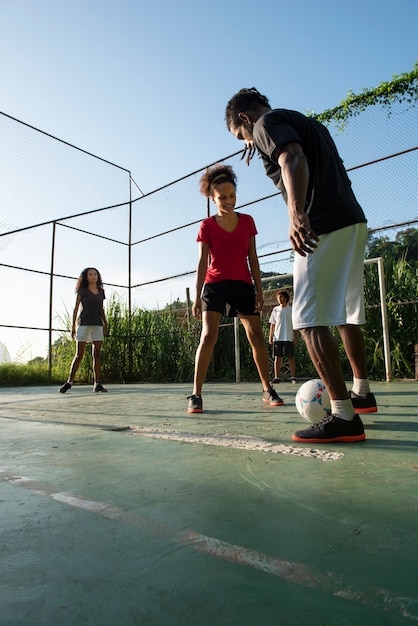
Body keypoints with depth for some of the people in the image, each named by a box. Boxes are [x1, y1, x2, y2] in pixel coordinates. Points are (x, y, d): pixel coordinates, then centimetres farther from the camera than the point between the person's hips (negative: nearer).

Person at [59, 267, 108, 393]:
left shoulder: (101, 291, 13)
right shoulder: (82, 291, 3)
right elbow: (76, 308, 3)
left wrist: (105, 323, 11)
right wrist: (73, 325, -2)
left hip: (98, 326, 3)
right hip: (84, 324, -3)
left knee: (97, 354, 0)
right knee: (79, 355, -1)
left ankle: (97, 384, 3)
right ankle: (69, 382, 12)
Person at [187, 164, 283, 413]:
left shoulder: (247, 221, 6)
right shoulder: (207, 226, -2)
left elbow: (253, 258, 7)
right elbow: (202, 262, -5)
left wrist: (259, 289, 2)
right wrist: (197, 296, -10)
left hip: (243, 285, 3)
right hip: (215, 285, -2)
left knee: (257, 338, 1)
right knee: (208, 336, -17)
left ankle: (268, 390, 18)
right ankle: (196, 395, -10)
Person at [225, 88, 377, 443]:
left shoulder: (268, 123, 1)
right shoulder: (308, 123, 28)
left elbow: (294, 161, -21)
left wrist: (296, 213, -36)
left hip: (324, 228, -10)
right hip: (353, 220, 10)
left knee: (310, 320, -12)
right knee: (347, 313, 17)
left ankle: (345, 417, -14)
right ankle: (361, 393, 30)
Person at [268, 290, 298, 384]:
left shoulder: (291, 309, 5)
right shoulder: (275, 310, 10)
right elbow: (272, 325, 11)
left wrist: (296, 337, -2)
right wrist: (270, 337, 4)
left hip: (289, 338, -2)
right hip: (277, 338, 2)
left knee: (291, 357, -1)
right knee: (277, 357, 2)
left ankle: (293, 377, 2)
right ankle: (277, 377, 5)